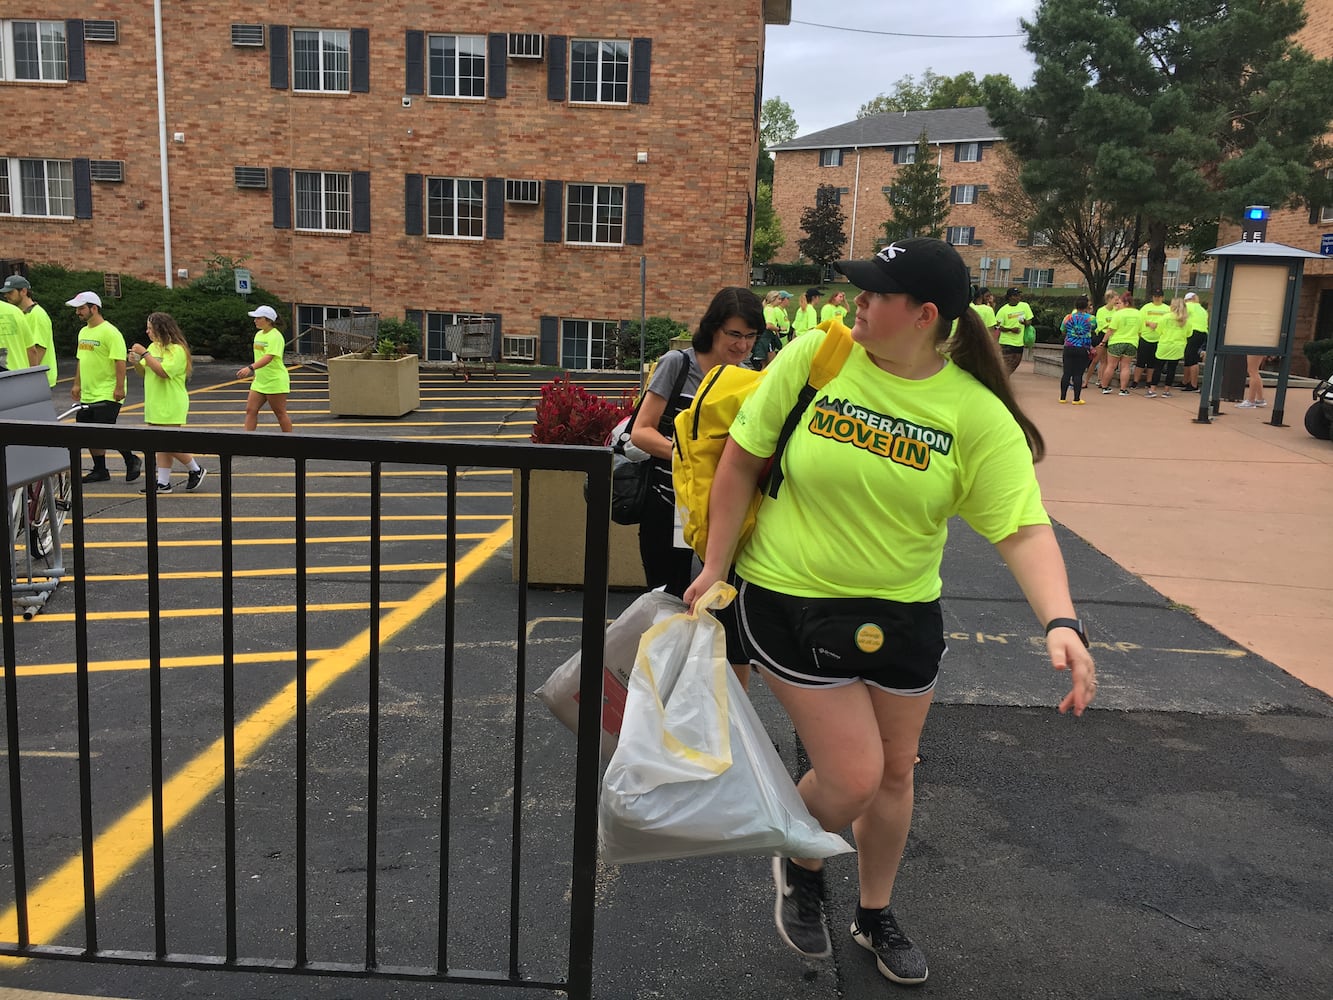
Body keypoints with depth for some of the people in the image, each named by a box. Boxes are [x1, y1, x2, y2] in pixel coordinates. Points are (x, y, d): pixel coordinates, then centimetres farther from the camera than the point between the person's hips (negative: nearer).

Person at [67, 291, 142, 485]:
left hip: (107, 394, -9)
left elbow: (120, 361, -19)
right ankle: (100, 470, 19)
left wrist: (120, 387, -23)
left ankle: (131, 461, 7)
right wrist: (77, 384, 20)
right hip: (87, 394, 9)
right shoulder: (83, 332, 15)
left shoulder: (109, 332, -13)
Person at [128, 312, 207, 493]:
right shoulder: (153, 347, 13)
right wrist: (136, 362, -3)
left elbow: (163, 371, -26)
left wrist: (145, 354, -24)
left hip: (171, 406, -8)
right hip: (155, 405, 8)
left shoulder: (177, 349, -13)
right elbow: (144, 372, 17)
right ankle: (163, 482, 10)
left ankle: (196, 470, 12)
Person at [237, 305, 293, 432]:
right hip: (259, 381, 9)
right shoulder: (258, 334, 10)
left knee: (280, 414, 1)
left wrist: (251, 368, -42)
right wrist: (255, 373, 20)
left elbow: (269, 357, -30)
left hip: (275, 381, -9)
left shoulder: (275, 336, -17)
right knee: (250, 410, 1)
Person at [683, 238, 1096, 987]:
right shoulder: (815, 356, -14)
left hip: (902, 613, 3)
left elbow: (1025, 529, -16)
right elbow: (742, 458, -5)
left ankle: (876, 916, 43)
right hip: (794, 600, -2)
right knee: (853, 775, -5)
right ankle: (801, 868, 31)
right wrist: (717, 566, -3)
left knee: (894, 772, 16)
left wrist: (1062, 623, -33)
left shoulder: (978, 414, -14)